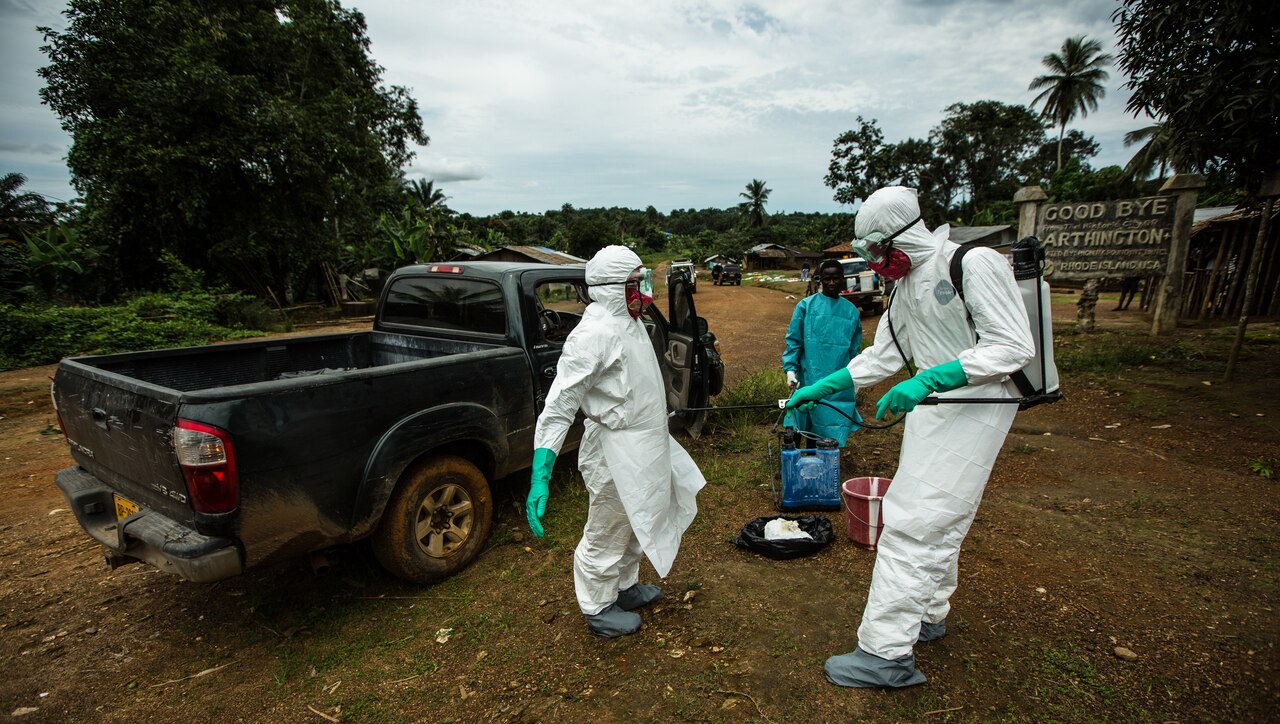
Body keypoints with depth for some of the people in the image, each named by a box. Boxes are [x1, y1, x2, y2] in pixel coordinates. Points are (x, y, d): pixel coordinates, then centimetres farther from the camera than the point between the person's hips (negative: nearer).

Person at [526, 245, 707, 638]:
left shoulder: (629, 323, 6)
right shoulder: (595, 333, -25)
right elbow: (560, 402, -29)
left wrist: (657, 438, 27)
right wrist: (540, 476, -34)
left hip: (644, 449, 10)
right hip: (616, 454, -10)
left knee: (634, 524, 27)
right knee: (606, 534, 11)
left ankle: (625, 587, 49)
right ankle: (599, 609, 33)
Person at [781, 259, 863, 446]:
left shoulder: (851, 310, 9)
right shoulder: (806, 305, -1)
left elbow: (854, 348, 18)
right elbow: (793, 340, 0)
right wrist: (791, 368, -9)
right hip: (811, 380, -3)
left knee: (835, 433, 6)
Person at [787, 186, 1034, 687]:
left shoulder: (976, 264, -15)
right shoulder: (907, 285, 12)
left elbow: (1014, 346, -20)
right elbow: (881, 355, 16)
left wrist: (929, 378, -28)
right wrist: (819, 388, 12)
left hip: (974, 410, -8)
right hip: (932, 407, 8)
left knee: (911, 524, -10)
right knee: (938, 523, 18)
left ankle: (887, 653, -1)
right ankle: (928, 614, 36)